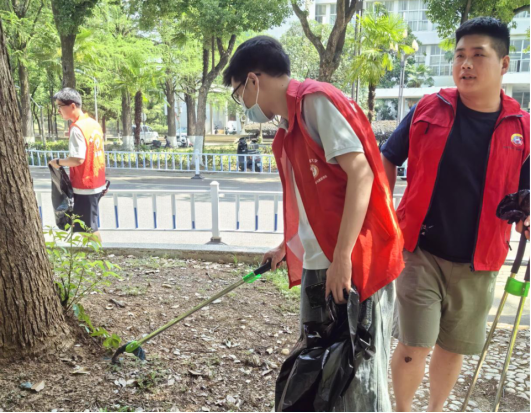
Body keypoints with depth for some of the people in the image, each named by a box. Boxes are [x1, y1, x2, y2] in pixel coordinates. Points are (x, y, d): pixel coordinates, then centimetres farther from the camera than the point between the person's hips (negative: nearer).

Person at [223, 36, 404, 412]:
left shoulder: (317, 100, -11)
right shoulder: (289, 125, 16)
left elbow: (361, 173, -19)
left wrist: (342, 257, -22)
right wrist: (286, 247, 35)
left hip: (355, 265, -9)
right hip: (317, 267, 9)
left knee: (359, 377, 2)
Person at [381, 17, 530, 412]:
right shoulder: (428, 110, -3)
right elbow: (387, 161, 5)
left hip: (476, 264, 2)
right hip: (420, 251, -1)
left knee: (454, 348, 17)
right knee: (413, 348, -1)